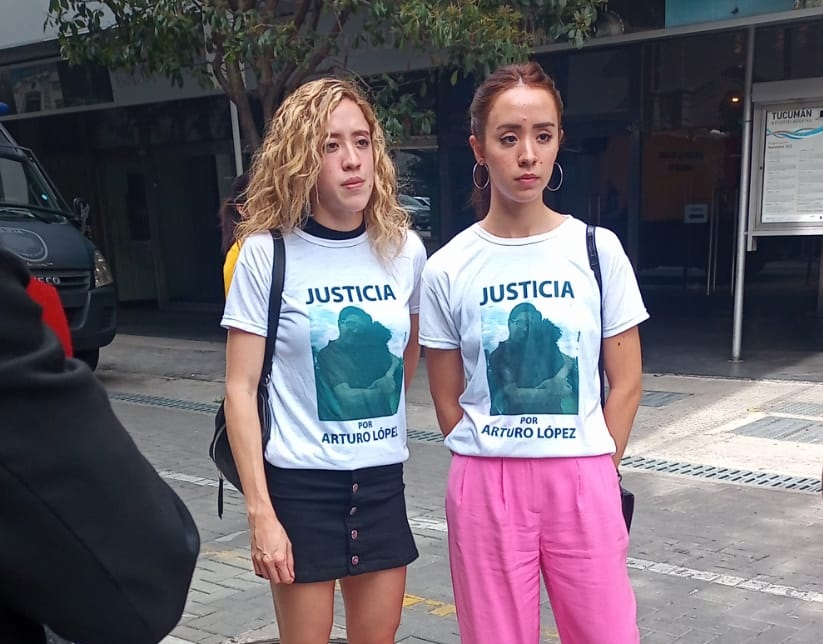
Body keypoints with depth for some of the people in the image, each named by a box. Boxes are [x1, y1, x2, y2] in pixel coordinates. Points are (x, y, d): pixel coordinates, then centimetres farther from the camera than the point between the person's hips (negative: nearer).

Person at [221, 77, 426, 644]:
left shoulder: (405, 249, -1)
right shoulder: (267, 254, -11)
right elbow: (240, 389, -10)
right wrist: (260, 512, -14)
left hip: (384, 481, 4)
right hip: (301, 482, -3)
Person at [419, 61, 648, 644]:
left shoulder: (597, 249, -2)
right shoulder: (446, 270, -3)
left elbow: (626, 384, 3)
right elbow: (448, 402, 3)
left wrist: (594, 473, 1)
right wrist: (502, 470, 1)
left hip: (584, 483, 1)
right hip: (487, 487, 0)